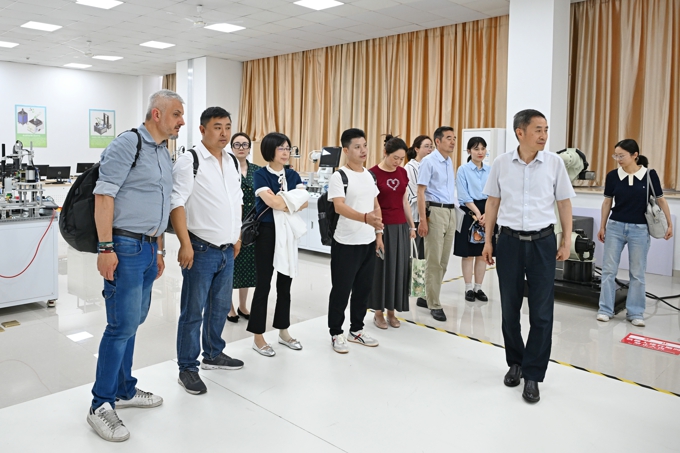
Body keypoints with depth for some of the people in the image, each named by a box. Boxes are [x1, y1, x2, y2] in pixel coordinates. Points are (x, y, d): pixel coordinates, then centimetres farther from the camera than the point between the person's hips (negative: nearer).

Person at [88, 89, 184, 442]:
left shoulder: (164, 154, 16)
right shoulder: (127, 144, -10)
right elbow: (103, 196, -16)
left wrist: (159, 250, 21)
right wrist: (105, 248, -21)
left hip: (148, 248, 9)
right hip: (125, 247, -8)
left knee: (132, 321, 15)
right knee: (123, 325, -6)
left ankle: (123, 390, 28)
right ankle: (101, 406, 7)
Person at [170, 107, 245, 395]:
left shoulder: (232, 162, 12)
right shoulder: (189, 161, -11)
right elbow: (177, 204, -15)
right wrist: (185, 244, -19)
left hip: (227, 250, 7)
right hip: (201, 250, -7)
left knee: (221, 307, 18)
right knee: (193, 312, 2)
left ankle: (213, 354, 35)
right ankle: (187, 369, 15)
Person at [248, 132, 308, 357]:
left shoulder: (293, 175, 9)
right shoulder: (260, 175, -8)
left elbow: (304, 201, -3)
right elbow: (272, 202, -22)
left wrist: (281, 202, -16)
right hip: (267, 233, -5)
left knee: (285, 283, 12)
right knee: (263, 284, 0)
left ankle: (283, 332, 25)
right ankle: (258, 337, 11)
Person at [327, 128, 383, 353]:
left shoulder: (369, 175, 10)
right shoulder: (339, 176, -13)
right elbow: (339, 207, -27)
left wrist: (379, 232, 13)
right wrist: (365, 218, -42)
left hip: (369, 242, 7)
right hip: (346, 244, -7)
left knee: (364, 288, 15)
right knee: (341, 290, 3)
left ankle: (356, 330, 30)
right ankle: (336, 333, 19)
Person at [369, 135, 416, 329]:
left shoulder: (403, 173, 7)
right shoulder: (373, 173, -12)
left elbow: (405, 202, 14)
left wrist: (411, 226, 13)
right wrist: (377, 233, -17)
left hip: (401, 227, 6)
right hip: (383, 227, -6)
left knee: (399, 268, 9)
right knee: (381, 269, 3)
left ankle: (391, 311, 21)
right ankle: (378, 312, 16)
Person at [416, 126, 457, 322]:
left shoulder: (450, 161, 14)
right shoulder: (429, 161, -8)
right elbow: (421, 191, -12)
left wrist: (452, 213, 12)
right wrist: (422, 220, -18)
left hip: (451, 212, 8)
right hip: (435, 211, -8)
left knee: (444, 260, 12)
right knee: (434, 260, -2)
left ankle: (427, 296, 25)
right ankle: (434, 304, 8)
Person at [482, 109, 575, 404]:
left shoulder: (554, 162, -2)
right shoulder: (501, 163, -1)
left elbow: (564, 203, 5)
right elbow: (492, 202, 6)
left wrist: (567, 241, 2)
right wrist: (487, 241, 5)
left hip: (543, 242, 0)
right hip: (509, 241, 1)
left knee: (541, 312, 1)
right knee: (509, 309, 11)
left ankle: (532, 374, 14)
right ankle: (515, 362, 31)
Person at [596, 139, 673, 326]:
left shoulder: (650, 175, -8)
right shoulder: (613, 175, -4)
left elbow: (660, 200, 2)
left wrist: (670, 224, 4)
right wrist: (602, 226, 8)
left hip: (639, 229, -1)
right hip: (615, 227, 1)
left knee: (637, 273, 7)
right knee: (609, 270, 3)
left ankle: (635, 313, 17)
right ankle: (605, 309, 13)